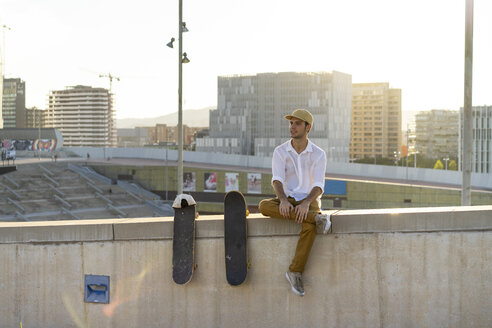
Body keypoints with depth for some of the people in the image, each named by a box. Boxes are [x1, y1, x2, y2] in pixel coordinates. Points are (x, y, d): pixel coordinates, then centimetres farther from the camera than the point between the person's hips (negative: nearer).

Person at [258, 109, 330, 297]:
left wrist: (306, 203, -32)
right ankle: (317, 218, -34)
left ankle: (295, 272, -33)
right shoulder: (280, 152, 2)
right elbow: (277, 180, -12)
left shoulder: (318, 154, -1)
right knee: (264, 206, -33)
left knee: (310, 227, -37)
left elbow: (319, 186, -11)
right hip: (287, 199, 2)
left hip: (309, 200, -2)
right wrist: (283, 200, -34)